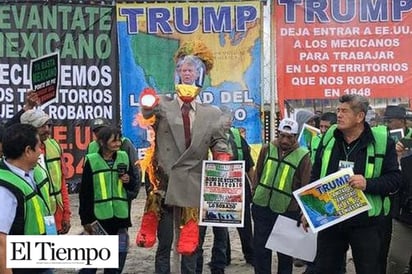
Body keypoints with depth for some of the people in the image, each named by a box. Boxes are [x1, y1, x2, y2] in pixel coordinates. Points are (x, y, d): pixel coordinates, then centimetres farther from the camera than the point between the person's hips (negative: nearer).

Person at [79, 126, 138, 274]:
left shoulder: (124, 157, 4)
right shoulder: (91, 161, -6)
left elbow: (133, 184, 14)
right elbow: (84, 192, -4)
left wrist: (129, 180, -8)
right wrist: (85, 219, -5)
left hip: (120, 215, 4)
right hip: (99, 216, -3)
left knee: (118, 256, 11)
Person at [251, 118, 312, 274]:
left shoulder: (302, 156, -8)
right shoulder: (267, 149, 2)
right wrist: (255, 193, 9)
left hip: (287, 212, -3)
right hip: (261, 207, 3)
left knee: (285, 253, 11)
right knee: (261, 249, 8)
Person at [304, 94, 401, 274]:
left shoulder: (382, 141, -7)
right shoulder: (329, 137, 4)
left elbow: (394, 178, -7)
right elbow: (315, 175, 12)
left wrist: (368, 184, -25)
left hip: (365, 223, -3)